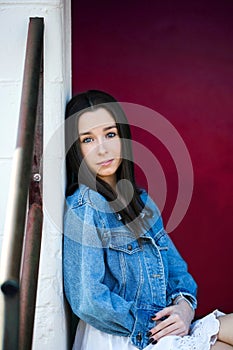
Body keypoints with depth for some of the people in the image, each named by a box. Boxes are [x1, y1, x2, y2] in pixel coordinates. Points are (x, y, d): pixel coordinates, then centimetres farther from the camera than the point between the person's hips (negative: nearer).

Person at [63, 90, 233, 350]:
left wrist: (185, 304, -6)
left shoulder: (141, 200, 11)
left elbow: (174, 263, 13)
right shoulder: (83, 207, -13)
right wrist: (149, 327, -12)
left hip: (161, 327, 7)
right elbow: (87, 300, -20)